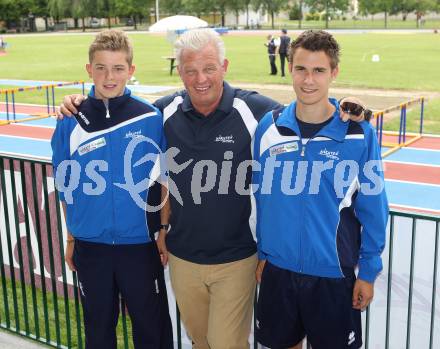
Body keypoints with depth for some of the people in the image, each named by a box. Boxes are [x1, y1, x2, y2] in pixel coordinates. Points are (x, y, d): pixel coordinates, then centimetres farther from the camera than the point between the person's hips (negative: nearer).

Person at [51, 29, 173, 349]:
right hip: (90, 247, 2)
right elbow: (66, 187, 5)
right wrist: (70, 240, 9)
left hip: (140, 243, -2)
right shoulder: (71, 123, -4)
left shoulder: (151, 119, -9)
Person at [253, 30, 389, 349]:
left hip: (334, 274, -2)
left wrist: (369, 271, -4)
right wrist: (262, 253, 9)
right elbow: (261, 196, 5)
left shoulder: (359, 133, -11)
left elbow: (373, 208, -6)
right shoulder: (269, 126, -4)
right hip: (277, 268, 3)